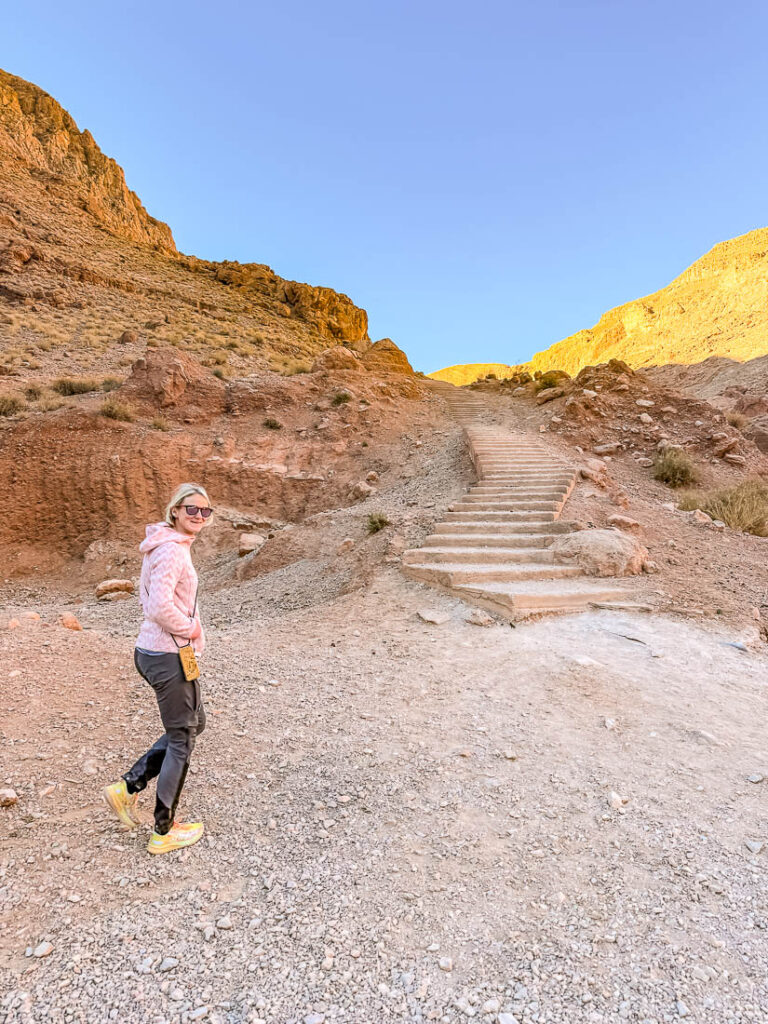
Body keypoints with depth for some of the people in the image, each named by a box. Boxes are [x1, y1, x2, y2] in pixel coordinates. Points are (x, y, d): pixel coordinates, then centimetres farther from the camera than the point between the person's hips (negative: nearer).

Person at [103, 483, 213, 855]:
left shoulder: (174, 545, 9)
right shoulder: (172, 550, -21)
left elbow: (150, 596, 19)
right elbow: (160, 607, -31)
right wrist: (189, 629, -14)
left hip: (154, 651, 10)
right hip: (168, 656, -10)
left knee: (194, 723, 24)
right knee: (181, 740, 8)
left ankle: (128, 787, 27)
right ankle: (164, 832, 27)